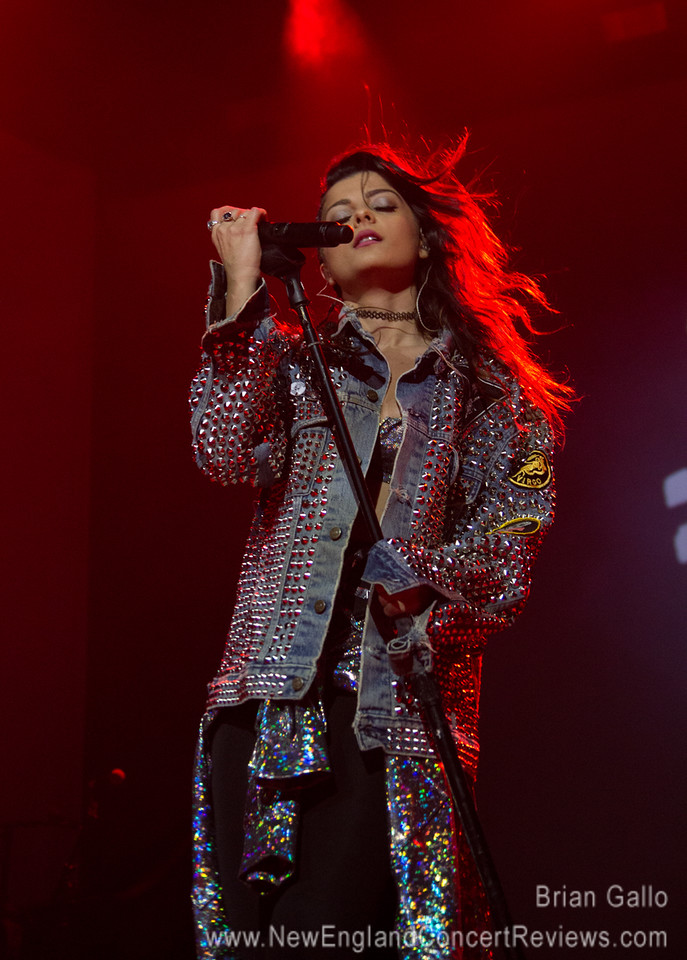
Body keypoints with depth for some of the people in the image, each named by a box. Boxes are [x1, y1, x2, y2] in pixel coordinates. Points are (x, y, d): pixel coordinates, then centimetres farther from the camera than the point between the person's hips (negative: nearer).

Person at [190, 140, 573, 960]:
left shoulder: (494, 392, 15)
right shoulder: (293, 359, 17)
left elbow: (510, 548, 5)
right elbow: (229, 455, -4)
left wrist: (422, 573, -15)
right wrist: (243, 290, -2)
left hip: (402, 704, -1)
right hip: (276, 693, 2)